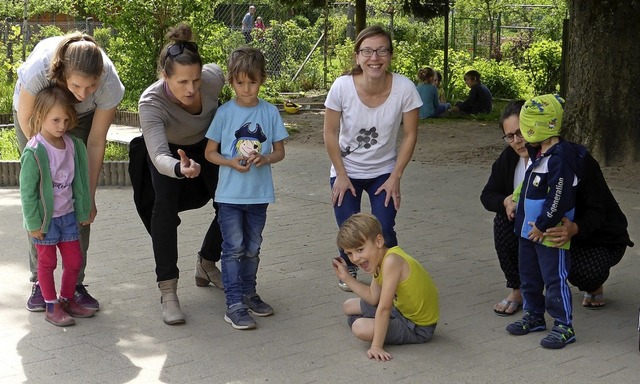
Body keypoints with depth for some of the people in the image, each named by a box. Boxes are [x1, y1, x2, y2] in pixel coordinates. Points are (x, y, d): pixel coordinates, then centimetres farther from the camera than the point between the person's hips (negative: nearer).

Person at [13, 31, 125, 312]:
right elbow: (27, 121, -22)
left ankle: (75, 284, 0)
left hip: (82, 117, 1)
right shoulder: (38, 69, -41)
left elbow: (96, 142, -22)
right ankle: (39, 282, 1)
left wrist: (90, 196, -17)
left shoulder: (110, 83, -36)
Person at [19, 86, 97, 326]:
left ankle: (67, 300, 29)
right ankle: (52, 307, 19)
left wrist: (84, 211, 11)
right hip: (45, 217, -6)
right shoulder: (34, 152, -19)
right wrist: (33, 224, -14)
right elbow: (27, 191, -16)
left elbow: (79, 181, 8)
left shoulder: (73, 145, -1)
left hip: (68, 214, 6)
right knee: (47, 262, 7)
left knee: (74, 261, 10)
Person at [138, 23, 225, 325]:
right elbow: (159, 157, -52)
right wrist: (181, 169, -73)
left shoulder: (214, 77, -32)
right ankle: (167, 289, -22)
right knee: (165, 203, -28)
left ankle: (206, 263, 22)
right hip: (170, 153, -3)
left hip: (208, 146, 3)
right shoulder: (151, 102, -40)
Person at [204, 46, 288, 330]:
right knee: (234, 248, -3)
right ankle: (234, 304, 2)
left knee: (252, 248, 16)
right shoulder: (225, 112, -4)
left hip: (259, 193, 3)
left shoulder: (270, 112, 0)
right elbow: (210, 152, 0)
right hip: (230, 193, -2)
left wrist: (265, 159, -16)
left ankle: (249, 294, 31)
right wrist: (232, 162, -17)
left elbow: (280, 152, 5)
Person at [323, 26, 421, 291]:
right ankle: (350, 270, 35)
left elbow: (410, 135, -10)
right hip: (346, 171, 0)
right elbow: (331, 133, -10)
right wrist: (341, 175, -6)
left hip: (384, 172, 0)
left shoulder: (405, 89, -23)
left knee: (384, 231, -9)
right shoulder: (342, 87, -23)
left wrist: (395, 177, -9)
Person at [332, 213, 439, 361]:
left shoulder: (391, 261, -32)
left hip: (418, 327, -10)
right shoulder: (379, 259, -2)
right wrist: (345, 277, 3)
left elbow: (384, 308, -33)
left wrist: (376, 346, -31)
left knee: (360, 328, -27)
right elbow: (373, 297, 5)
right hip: (401, 309, 10)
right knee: (349, 306, 16)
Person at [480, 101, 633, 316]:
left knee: (585, 270, -32)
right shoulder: (510, 158, -13)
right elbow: (487, 195, -3)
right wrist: (506, 201, -29)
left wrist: (574, 229, -52)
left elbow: (596, 211, -28)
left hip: (594, 236, -4)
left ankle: (594, 285, 10)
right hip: (541, 230, 5)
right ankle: (517, 291, -4)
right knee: (504, 220, -20)